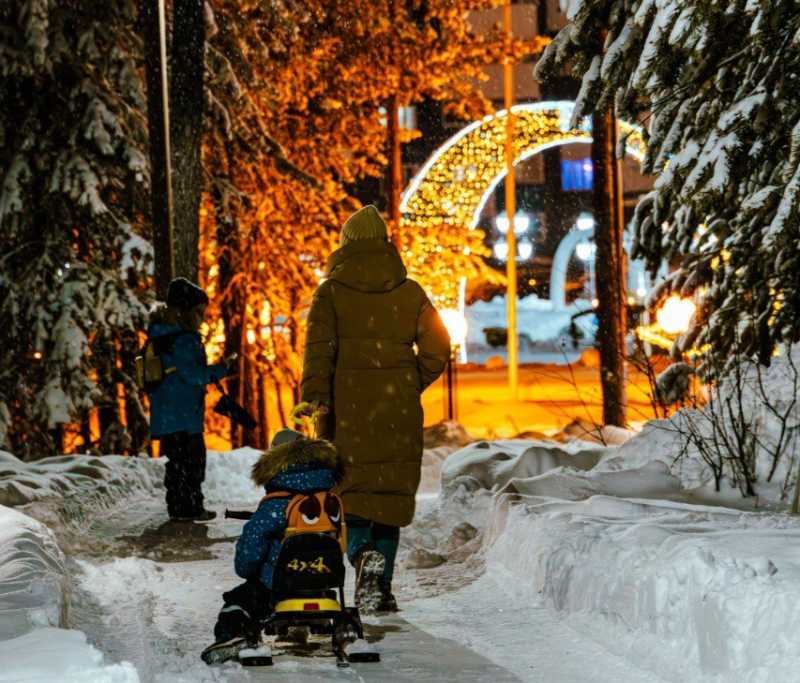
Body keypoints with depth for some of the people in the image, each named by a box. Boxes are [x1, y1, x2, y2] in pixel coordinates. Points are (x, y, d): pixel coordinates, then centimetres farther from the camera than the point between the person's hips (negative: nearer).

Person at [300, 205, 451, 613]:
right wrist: (412, 385, 13)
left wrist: (314, 395, -16)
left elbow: (319, 346, -12)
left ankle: (363, 551, -27)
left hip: (348, 407, -2)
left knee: (352, 487, 3)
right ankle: (382, 590, 10)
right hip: (398, 409, 2)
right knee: (392, 492, 8)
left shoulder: (331, 292, 0)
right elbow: (437, 347, 3)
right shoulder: (409, 293, 5)